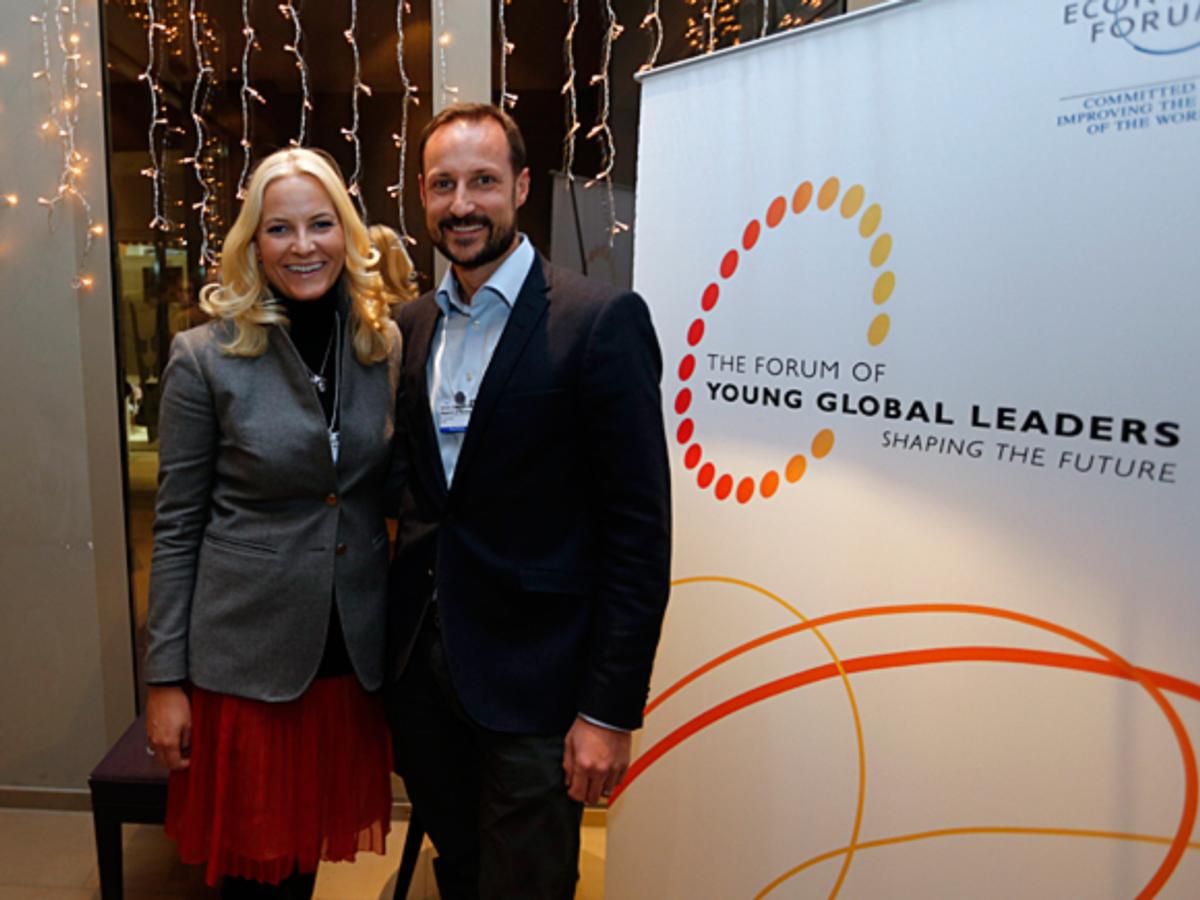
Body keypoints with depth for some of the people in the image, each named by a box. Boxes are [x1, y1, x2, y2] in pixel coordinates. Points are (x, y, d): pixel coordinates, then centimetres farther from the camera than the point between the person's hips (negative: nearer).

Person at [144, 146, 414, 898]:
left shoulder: (387, 345, 0)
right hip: (247, 652, -2)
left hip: (356, 648, 3)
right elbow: (177, 526, -5)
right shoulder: (205, 357, -9)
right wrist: (166, 679, -4)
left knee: (313, 839, 19)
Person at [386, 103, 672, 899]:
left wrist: (612, 709, -15)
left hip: (530, 683, -5)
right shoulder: (410, 326, 6)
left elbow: (639, 527, -15)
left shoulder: (602, 320, -14)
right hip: (422, 667, 6)